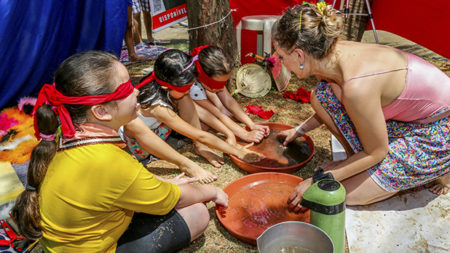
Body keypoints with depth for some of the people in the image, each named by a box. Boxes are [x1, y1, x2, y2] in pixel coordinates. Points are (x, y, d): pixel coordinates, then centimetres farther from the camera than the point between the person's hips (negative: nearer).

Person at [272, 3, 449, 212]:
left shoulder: (357, 86, -35)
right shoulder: (336, 53, -10)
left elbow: (375, 152, -20)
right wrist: (299, 130, 22)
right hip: (408, 116, 8)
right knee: (321, 96, -7)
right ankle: (356, 158, 6)